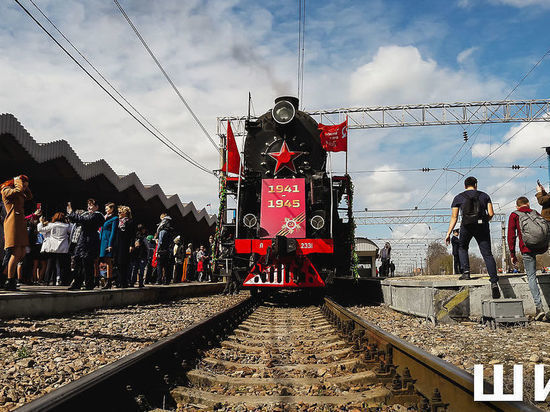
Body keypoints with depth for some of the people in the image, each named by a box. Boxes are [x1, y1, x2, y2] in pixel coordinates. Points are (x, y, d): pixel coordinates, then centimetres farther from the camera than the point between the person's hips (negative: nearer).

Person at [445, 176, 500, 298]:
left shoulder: (458, 197, 13)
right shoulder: (484, 195, 17)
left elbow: (454, 217, 7)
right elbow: (491, 213, 8)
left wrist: (448, 233, 9)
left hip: (467, 225, -1)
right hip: (482, 226, 1)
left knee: (462, 248, 25)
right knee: (487, 254, 2)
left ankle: (466, 272, 8)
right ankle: (494, 282, -7)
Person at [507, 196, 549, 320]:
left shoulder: (514, 215, 8)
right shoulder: (536, 213, 17)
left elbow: (511, 236, 2)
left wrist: (512, 255, 5)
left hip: (527, 249, -3)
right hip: (543, 247, 3)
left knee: (531, 277, 2)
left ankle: (539, 307, -6)